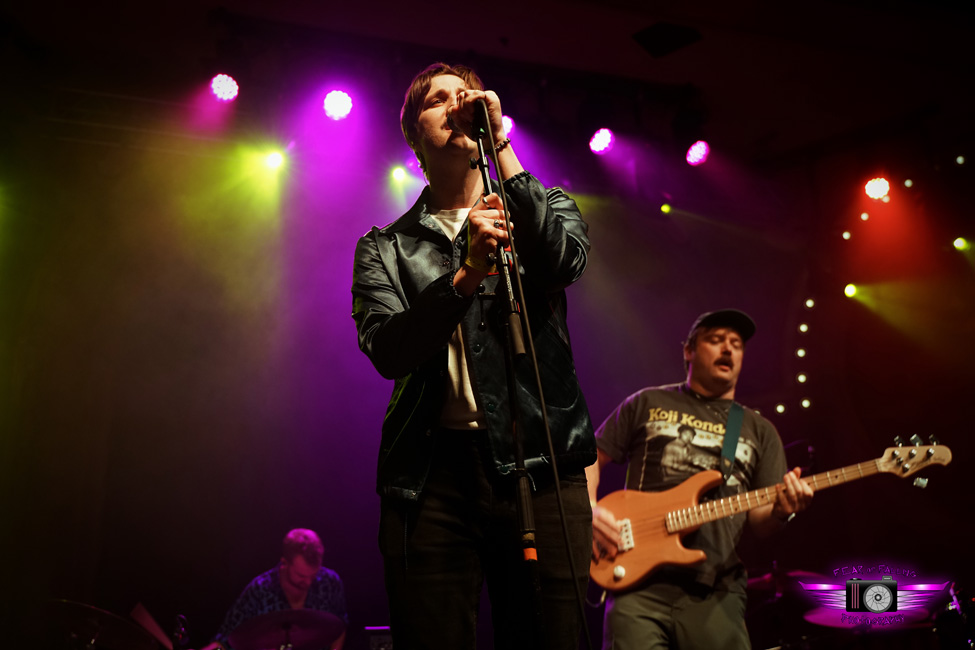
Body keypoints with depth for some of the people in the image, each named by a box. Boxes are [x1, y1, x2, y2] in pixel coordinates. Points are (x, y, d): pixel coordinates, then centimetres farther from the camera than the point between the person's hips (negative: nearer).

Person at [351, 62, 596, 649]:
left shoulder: (544, 209, 15)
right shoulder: (385, 247, 13)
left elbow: (565, 259, -10)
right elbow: (388, 351, -4)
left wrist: (499, 142, -7)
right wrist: (467, 274, -18)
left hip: (540, 464, 0)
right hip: (432, 472, 0)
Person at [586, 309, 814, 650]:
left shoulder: (760, 431, 17)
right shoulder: (648, 403, 13)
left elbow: (761, 520, 12)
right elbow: (591, 457, 13)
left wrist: (780, 510, -11)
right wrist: (591, 511, -5)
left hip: (714, 591, 2)